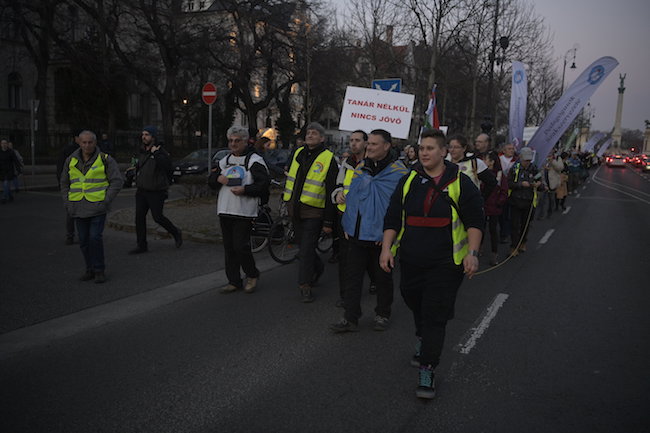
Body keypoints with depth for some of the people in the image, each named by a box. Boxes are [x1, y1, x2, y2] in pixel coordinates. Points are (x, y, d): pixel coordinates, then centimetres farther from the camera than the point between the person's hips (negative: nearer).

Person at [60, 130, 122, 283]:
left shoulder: (105, 159, -4)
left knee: (95, 237, -12)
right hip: (79, 209, 4)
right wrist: (67, 203, 7)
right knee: (84, 240, 7)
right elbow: (64, 183, 18)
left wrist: (106, 202, -10)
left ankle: (99, 270, 2)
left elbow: (117, 181, -4)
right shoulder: (71, 160, 7)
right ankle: (90, 269, 20)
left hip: (97, 207, -4)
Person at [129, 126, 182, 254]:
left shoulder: (160, 151, -12)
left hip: (156, 192, -7)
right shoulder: (142, 151, 11)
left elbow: (167, 165, -30)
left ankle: (175, 232, 23)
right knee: (139, 217, 4)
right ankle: (142, 245, 12)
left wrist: (156, 153, -28)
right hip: (141, 190, 7)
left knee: (157, 217, -3)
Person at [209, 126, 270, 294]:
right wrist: (218, 178, -1)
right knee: (229, 248, 9)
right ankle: (234, 281, 19)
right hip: (225, 211, 7)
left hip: (244, 212, -7)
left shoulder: (254, 160, -4)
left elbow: (264, 184, -11)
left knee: (241, 246, -10)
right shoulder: (224, 161, 17)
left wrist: (245, 189, -19)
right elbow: (211, 181, 21)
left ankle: (252, 275, 15)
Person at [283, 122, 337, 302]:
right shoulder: (297, 153, 10)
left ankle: (305, 285, 7)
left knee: (307, 249, -4)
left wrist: (328, 221, -12)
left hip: (313, 212, -6)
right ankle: (317, 268, 41)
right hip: (295, 208, 6)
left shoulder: (329, 159, -8)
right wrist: (287, 198, 20)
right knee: (303, 245, 17)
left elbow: (331, 192, -10)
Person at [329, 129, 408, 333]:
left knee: (382, 277, 12)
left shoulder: (398, 171, -9)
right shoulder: (360, 168, 9)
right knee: (351, 277, 6)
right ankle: (350, 318, 14)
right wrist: (347, 225, 10)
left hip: (381, 237, -5)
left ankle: (382, 315, 29)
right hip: (355, 235, 5)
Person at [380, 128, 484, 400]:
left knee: (435, 316, -5)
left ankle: (427, 370, 2)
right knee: (416, 306, 19)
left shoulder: (460, 183, -2)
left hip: (445, 265, -4)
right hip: (411, 262, 4)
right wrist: (386, 248, 1)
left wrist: (472, 252, -11)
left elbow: (475, 221, -1)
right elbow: (392, 218, 9)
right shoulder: (409, 181, 8)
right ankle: (423, 341, 48)